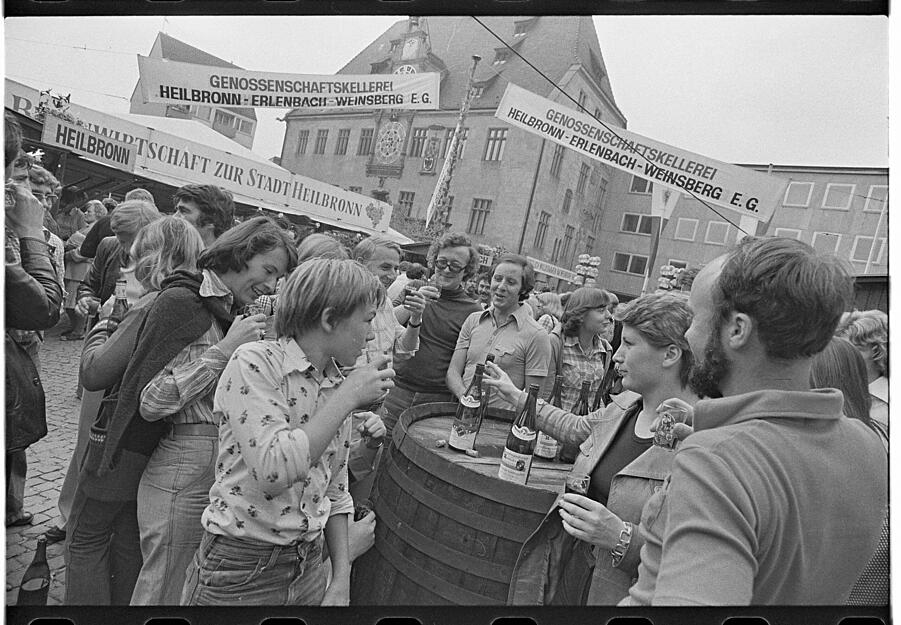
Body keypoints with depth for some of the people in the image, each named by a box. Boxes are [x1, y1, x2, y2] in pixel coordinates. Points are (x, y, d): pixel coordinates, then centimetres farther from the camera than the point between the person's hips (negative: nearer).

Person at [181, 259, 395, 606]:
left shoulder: (339, 385, 3)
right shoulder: (254, 363, -16)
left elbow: (335, 493, 8)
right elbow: (273, 470, -28)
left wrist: (342, 580, 2)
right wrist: (348, 398, -22)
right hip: (240, 571, -5)